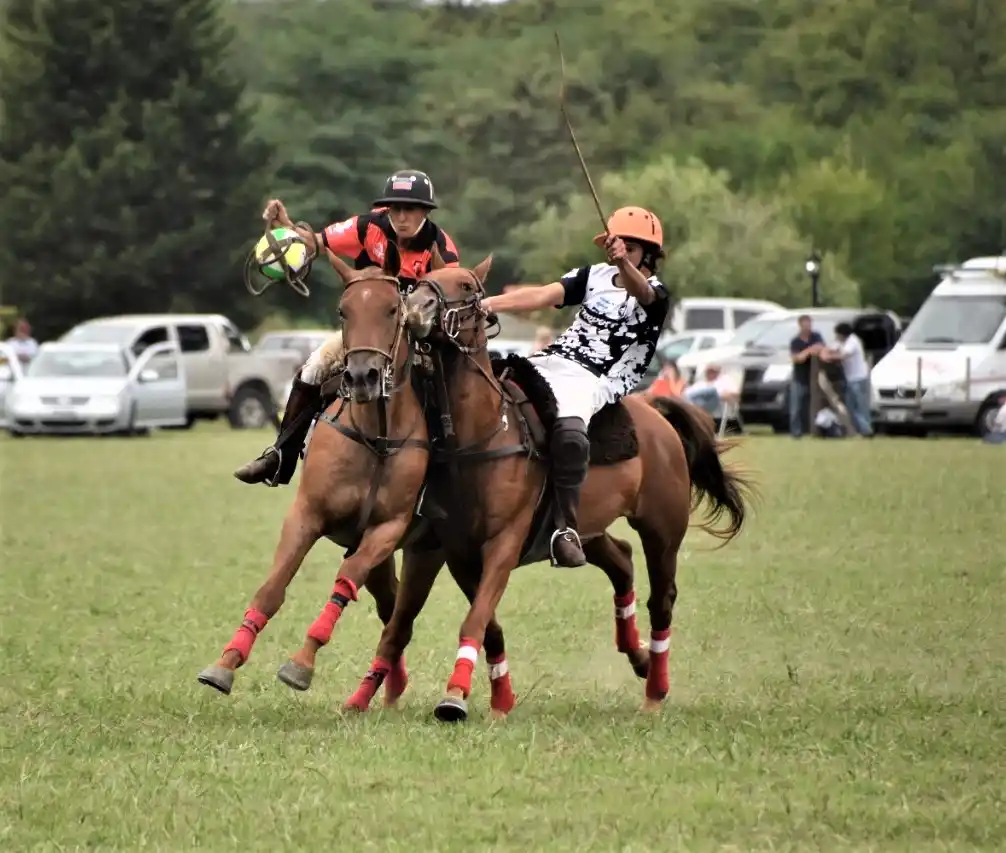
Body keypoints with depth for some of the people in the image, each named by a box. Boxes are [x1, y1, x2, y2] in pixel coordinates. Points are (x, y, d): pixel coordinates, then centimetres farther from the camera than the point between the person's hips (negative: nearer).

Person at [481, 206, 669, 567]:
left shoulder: (655, 296, 1)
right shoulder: (596, 276, 18)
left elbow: (640, 291, -25)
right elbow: (543, 295, 6)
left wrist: (624, 264, -49)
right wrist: (488, 304, -9)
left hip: (596, 382, -7)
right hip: (553, 361, 7)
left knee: (569, 431, -37)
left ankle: (565, 528, -34)